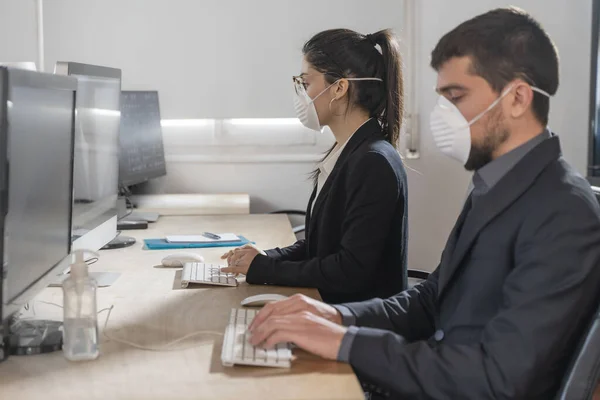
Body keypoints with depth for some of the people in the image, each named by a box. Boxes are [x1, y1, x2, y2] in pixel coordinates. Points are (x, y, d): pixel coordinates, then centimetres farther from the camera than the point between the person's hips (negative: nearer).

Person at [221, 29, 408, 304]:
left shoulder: (374, 162, -19)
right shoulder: (346, 153, 9)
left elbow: (352, 270, -22)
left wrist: (264, 268, -15)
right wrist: (265, 258, 0)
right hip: (331, 306, 8)